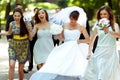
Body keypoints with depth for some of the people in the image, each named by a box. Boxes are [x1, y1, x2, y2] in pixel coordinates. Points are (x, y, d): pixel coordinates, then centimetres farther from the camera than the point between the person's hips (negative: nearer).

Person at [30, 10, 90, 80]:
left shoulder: (81, 27, 4)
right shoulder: (65, 25, 12)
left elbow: (88, 40, 2)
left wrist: (79, 41, -13)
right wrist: (57, 35, -3)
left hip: (76, 49, -3)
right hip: (65, 49, 3)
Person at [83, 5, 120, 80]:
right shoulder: (97, 27, 7)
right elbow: (92, 40, 13)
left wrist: (108, 31, -29)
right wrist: (89, 52, 7)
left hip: (111, 53, -1)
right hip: (100, 53, 1)